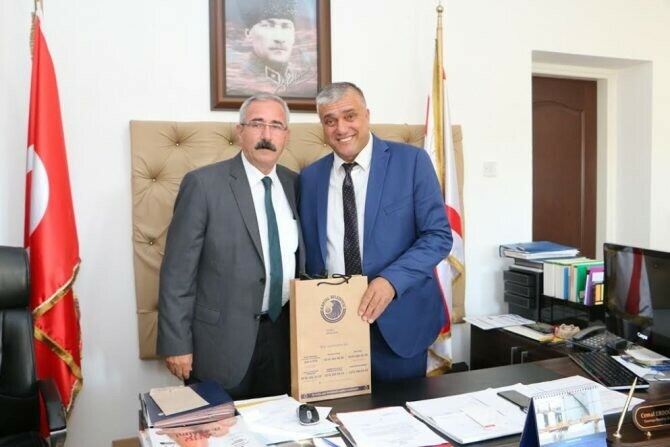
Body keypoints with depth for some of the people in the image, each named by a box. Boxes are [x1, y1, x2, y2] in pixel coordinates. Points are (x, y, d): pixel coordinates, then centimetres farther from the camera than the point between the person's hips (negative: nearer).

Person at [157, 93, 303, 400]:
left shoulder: (294, 184, 6)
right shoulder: (203, 184, -10)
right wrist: (176, 343, -11)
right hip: (223, 339, -4)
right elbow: (177, 271, -10)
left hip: (284, 333, 5)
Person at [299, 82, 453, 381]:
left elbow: (439, 235, -8)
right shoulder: (310, 177, 5)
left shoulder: (411, 161, -5)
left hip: (397, 320, -2)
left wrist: (391, 280, -22)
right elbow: (308, 250, 10)